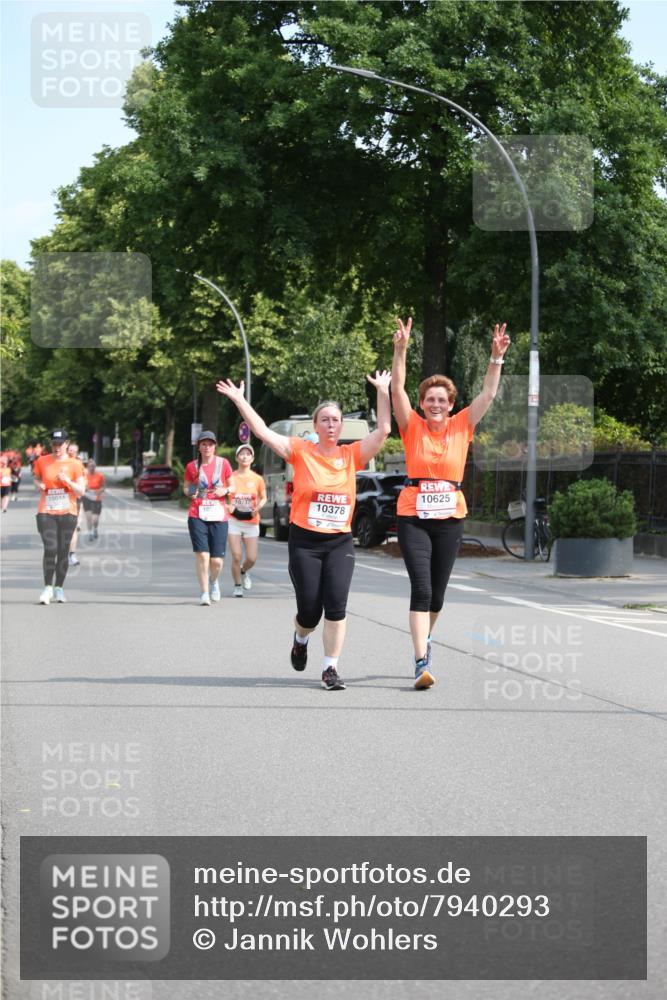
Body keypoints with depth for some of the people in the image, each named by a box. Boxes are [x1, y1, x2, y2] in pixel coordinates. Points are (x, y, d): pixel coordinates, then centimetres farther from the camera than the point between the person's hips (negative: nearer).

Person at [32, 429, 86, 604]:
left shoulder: (75, 464, 1)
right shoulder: (41, 462, 5)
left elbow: (81, 491, 0)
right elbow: (36, 478, 23)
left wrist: (68, 481, -17)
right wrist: (39, 484, 0)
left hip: (67, 513, 0)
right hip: (46, 512, 0)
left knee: (63, 551, 2)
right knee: (50, 549, -13)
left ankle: (59, 588, 15)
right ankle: (48, 588, -5)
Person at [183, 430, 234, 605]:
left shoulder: (223, 463, 4)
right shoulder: (192, 466, 5)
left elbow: (233, 486, 12)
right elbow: (185, 487, 16)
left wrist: (225, 490, -10)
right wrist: (190, 492, -6)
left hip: (219, 517, 0)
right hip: (197, 515, 0)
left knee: (217, 560, -1)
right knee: (202, 554, -14)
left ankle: (213, 580, 33)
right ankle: (204, 593, -4)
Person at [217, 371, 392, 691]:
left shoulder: (351, 455, 4)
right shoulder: (300, 451, -1)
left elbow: (382, 431, -2)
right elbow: (262, 432, -5)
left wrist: (383, 392, -4)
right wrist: (240, 400, -10)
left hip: (340, 542, 1)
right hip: (305, 541, -1)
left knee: (336, 606, -11)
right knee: (309, 610, 1)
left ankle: (330, 669, -1)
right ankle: (300, 640, 38)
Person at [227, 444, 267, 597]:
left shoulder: (257, 479, 0)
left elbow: (263, 498, 11)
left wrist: (258, 507, -9)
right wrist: (227, 506, -13)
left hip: (251, 523, 1)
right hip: (234, 521, -1)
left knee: (252, 558, -2)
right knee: (236, 556, -8)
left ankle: (244, 571, 34)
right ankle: (238, 586, 11)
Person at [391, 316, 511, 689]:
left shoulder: (461, 427, 3)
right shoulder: (413, 427, -1)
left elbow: (488, 393, -1)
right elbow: (398, 388, -10)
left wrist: (497, 357, -12)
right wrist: (401, 350, -22)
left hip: (450, 519, 2)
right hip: (413, 518, -2)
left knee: (438, 592, 11)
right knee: (421, 589, -13)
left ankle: (425, 638, 39)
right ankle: (422, 662, -17)